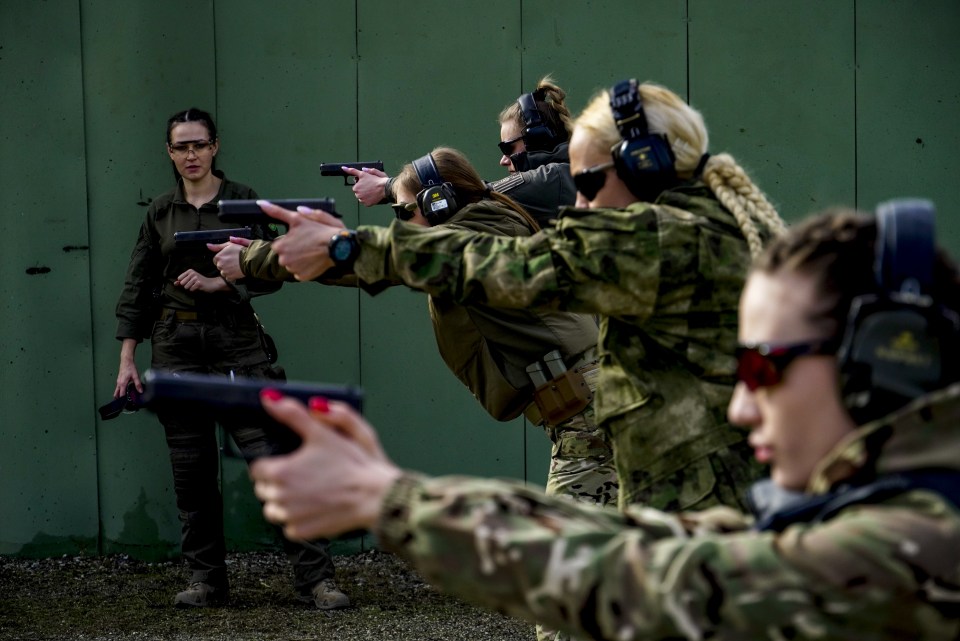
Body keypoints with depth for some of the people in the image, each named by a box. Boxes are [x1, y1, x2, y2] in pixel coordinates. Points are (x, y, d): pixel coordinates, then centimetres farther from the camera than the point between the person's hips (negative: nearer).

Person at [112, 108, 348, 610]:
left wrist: (216, 282, -15)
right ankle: (206, 579, 14)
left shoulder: (243, 201, 2)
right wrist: (127, 359, 3)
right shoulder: (160, 213, 9)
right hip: (176, 344, 3)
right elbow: (137, 288, 9)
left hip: (235, 339, -3)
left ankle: (315, 575, -7)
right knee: (191, 468, 4)